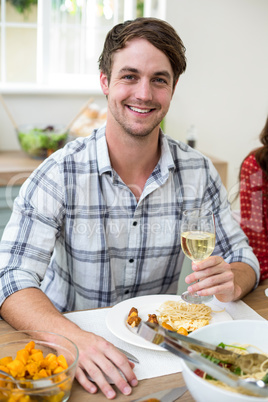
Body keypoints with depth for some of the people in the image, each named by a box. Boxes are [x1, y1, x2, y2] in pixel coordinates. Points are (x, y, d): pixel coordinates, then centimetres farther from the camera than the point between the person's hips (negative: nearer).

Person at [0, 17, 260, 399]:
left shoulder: (198, 171, -5)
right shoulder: (60, 174, -15)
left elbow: (242, 256, 3)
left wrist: (231, 283, -21)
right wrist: (75, 339, -38)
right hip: (70, 348, -1)